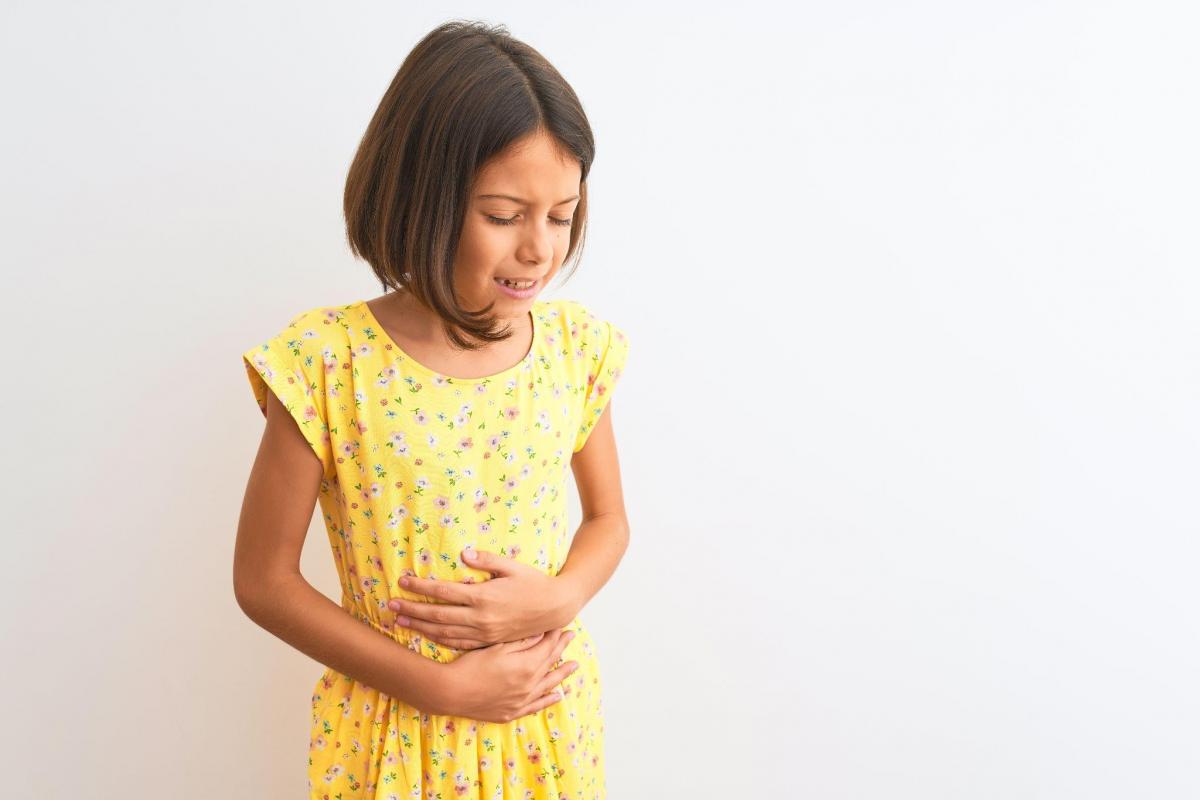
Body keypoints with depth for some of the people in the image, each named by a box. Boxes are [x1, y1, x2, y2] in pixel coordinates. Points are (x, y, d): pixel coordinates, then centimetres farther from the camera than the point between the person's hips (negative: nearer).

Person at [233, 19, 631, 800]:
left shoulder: (576, 344, -9)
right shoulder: (328, 362, -19)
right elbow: (264, 578, -11)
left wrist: (559, 599, -16)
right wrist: (441, 685, -15)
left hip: (552, 717, 3)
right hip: (401, 730, -2)